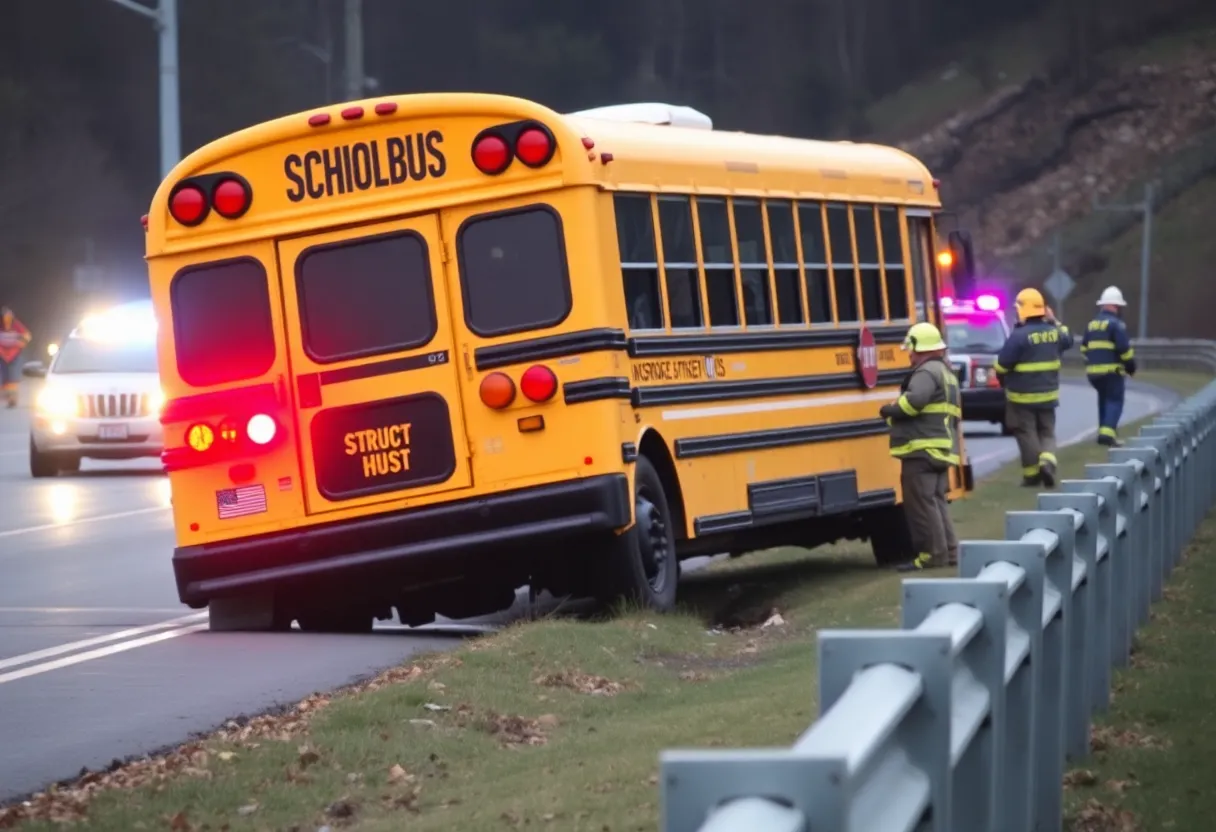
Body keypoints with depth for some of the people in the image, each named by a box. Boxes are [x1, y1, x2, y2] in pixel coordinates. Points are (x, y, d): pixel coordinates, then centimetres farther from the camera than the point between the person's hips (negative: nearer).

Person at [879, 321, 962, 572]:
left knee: (921, 501, -8)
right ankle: (948, 551, 15)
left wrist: (891, 410, -12)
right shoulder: (945, 372, 22)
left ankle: (933, 553, -9)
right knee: (936, 500, 15)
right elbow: (952, 413, 26)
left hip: (922, 449, -11)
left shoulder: (926, 372, -11)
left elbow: (914, 400, -28)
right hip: (941, 448, 11)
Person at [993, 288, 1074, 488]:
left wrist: (1001, 377, 4)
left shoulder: (1019, 335, -20)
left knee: (1027, 433, 3)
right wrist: (1055, 322, 27)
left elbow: (1002, 364, -17)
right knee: (1046, 432, 15)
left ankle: (1032, 473, 5)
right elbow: (1067, 340, 24)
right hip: (1048, 394, 5)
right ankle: (1047, 461, -9)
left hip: (1023, 396, -5)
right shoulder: (1053, 332, 0)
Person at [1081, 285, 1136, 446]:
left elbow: (1084, 347, 18)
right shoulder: (1116, 324, -10)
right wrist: (1131, 365, -1)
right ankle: (1107, 432, -22)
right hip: (1112, 370, -7)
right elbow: (1124, 348, -14)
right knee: (1114, 401, -6)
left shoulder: (1092, 324, 14)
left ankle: (1104, 432, 21)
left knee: (1104, 400, 19)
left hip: (1094, 370, 7)